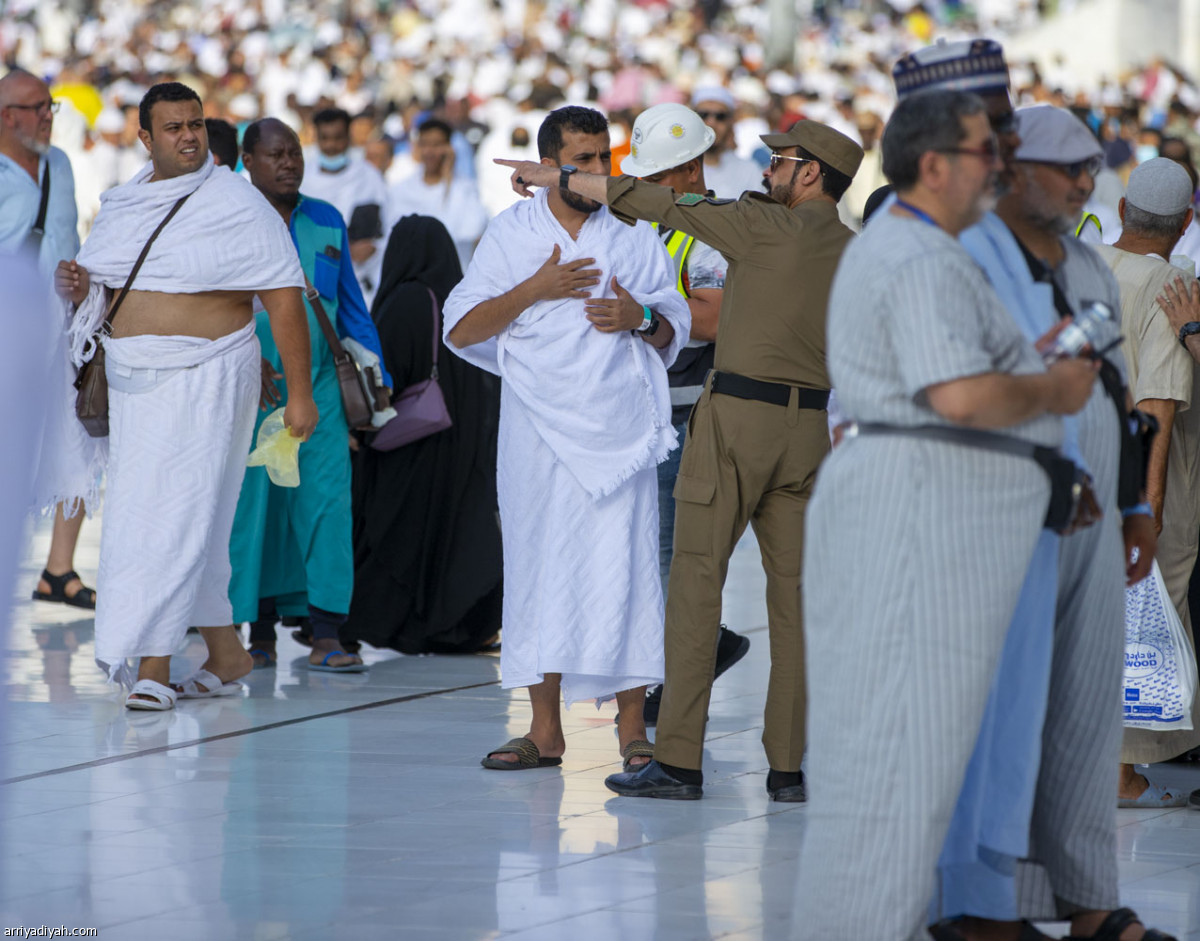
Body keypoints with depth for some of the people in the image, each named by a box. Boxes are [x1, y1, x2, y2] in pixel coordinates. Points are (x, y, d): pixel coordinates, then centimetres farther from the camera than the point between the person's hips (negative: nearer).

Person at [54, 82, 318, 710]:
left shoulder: (237, 205, -7)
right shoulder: (122, 205, 11)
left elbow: (284, 299, -9)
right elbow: (99, 290, 22)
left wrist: (299, 393, -14)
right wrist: (76, 288, -3)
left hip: (206, 380, -6)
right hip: (134, 381, 6)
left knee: (177, 514, -11)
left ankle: (154, 667, -12)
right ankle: (226, 653, 21)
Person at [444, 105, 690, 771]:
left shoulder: (634, 234, 10)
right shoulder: (510, 234, 7)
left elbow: (676, 329, 13)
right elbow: (460, 329, 2)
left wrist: (641, 317, -9)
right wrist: (534, 289, -10)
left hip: (619, 428, 0)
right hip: (538, 428, 0)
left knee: (621, 565, -7)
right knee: (539, 567, 1)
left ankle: (632, 730, -3)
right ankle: (545, 731, 8)